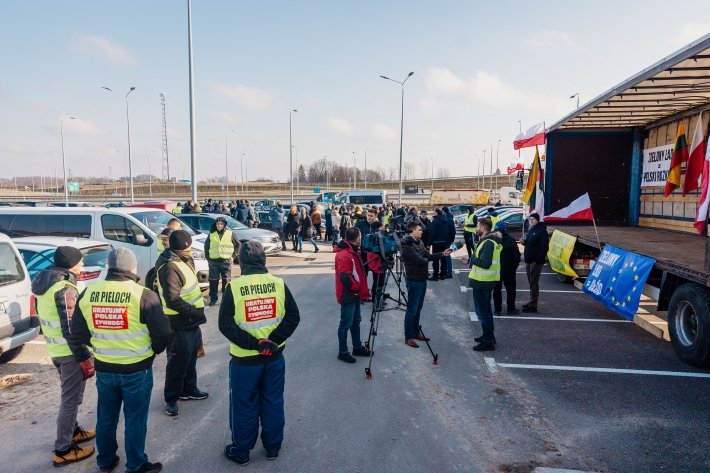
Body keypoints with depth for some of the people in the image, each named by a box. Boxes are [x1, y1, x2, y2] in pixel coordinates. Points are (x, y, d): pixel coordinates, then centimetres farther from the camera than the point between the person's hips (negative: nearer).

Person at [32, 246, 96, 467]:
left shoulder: (44, 283, 8)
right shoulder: (65, 289, -22)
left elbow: (47, 319, 16)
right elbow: (71, 329, -24)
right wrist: (84, 358, -19)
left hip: (55, 350, 10)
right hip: (69, 352, -9)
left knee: (70, 396, 24)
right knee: (70, 399, 2)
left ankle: (73, 431, 39)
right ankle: (63, 450, 11)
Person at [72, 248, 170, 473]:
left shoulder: (88, 294, -3)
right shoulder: (143, 295, -18)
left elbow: (78, 330, 7)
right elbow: (162, 331, -16)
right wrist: (155, 350, 5)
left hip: (103, 368, 5)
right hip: (137, 370, -4)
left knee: (106, 416, 22)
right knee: (135, 419, 11)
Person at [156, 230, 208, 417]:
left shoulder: (185, 260, 7)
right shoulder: (170, 268, -24)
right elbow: (172, 300, -30)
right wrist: (194, 311, -23)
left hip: (191, 321, 10)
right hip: (179, 324, -10)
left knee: (190, 359, 23)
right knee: (178, 362, 3)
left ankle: (189, 389, 39)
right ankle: (171, 399, 19)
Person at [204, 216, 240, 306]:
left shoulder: (231, 234, 0)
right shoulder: (211, 234, 5)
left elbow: (238, 245, 8)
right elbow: (206, 246, 16)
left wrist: (233, 256, 2)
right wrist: (208, 257, 10)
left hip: (226, 261, -1)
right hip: (213, 261, 2)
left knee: (226, 281, 3)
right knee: (213, 281, 5)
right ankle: (213, 298, 16)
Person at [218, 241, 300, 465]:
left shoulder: (234, 287, -13)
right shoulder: (279, 284, -5)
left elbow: (225, 324, -15)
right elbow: (293, 317, -6)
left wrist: (253, 344, -14)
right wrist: (273, 341, -10)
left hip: (245, 359, -2)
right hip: (275, 357, 3)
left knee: (244, 406, 13)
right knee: (273, 402, 17)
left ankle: (241, 451, 29)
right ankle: (273, 447, 32)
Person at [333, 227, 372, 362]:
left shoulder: (352, 251, 10)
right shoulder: (344, 255, -22)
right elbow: (345, 278, -26)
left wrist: (362, 290, 9)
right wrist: (359, 288, -15)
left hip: (355, 294, 10)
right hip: (348, 296, -10)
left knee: (356, 321, 18)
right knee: (346, 324, 1)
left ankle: (358, 347, 31)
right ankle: (342, 352, 12)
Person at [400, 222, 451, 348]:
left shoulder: (419, 242, 11)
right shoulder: (407, 245, -18)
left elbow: (429, 256, 10)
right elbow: (420, 260, -22)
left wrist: (442, 254, -2)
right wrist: (426, 260, -1)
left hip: (422, 279, 9)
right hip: (414, 280, -9)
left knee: (418, 308, 16)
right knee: (412, 309, -2)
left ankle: (416, 332, 27)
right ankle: (408, 337, 5)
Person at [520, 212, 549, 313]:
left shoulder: (542, 231, -12)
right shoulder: (530, 230, 16)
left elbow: (544, 247, -19)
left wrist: (539, 259, -25)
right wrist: (524, 242, 4)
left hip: (536, 261, -9)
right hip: (529, 260, 9)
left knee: (534, 283, -6)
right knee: (531, 282, 15)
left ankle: (533, 306, -2)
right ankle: (532, 302, 24)